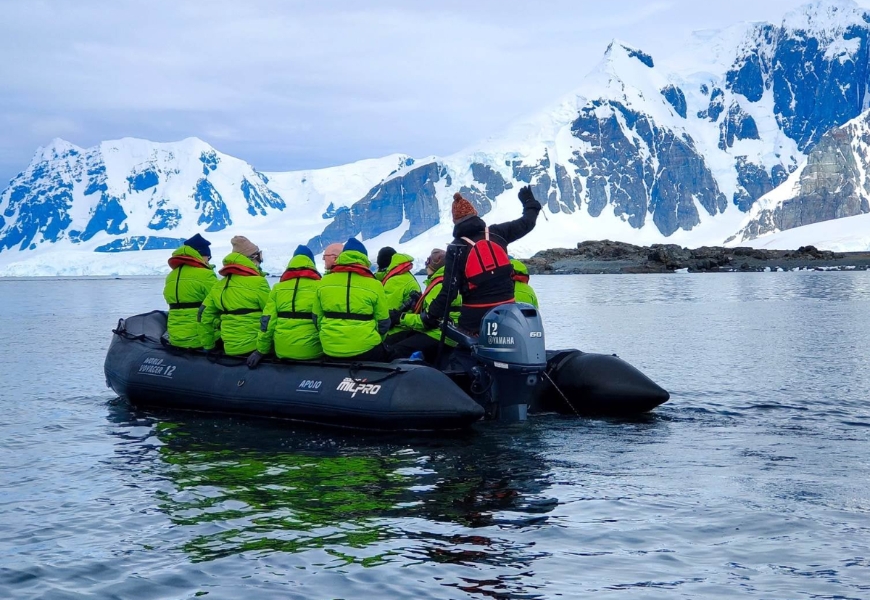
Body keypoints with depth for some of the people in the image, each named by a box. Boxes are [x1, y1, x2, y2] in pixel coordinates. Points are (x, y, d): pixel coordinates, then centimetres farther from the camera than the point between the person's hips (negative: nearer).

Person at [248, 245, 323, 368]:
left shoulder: (278, 288, 4)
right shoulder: (319, 286, -4)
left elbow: (267, 321, 1)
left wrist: (261, 351, 8)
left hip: (283, 352, 3)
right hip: (312, 352, -3)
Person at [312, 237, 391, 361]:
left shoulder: (324, 282, 2)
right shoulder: (374, 285, -5)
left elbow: (317, 318, 9)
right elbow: (383, 324, 1)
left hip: (330, 349, 4)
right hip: (365, 348, -3)